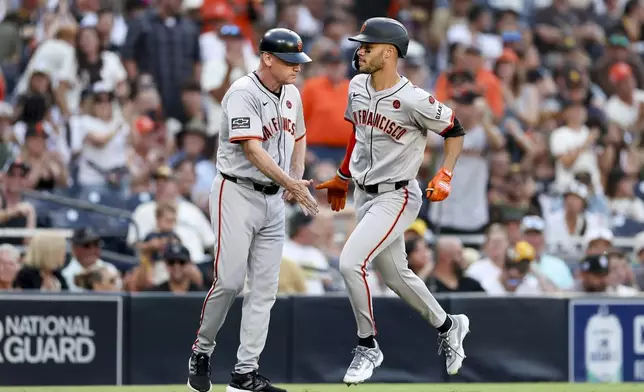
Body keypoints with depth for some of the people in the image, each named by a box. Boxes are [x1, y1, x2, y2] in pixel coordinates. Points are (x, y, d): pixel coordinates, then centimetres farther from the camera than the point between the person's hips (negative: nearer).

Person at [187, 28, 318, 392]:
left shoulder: (292, 94, 9)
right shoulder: (244, 94, -16)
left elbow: (298, 137, 24)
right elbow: (253, 149, -26)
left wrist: (297, 179, 6)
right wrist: (291, 184, -37)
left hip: (274, 199, 7)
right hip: (238, 194, -7)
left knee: (265, 287, 2)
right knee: (229, 280, -11)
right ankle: (202, 351, 12)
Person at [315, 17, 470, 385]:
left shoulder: (414, 100, -22)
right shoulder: (357, 87, 0)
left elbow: (455, 131, -10)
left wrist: (445, 176, -20)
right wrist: (342, 177, 24)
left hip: (396, 196, -8)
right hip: (364, 194, 8)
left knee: (350, 262, -20)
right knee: (396, 275, 17)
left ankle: (368, 347, -4)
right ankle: (448, 326, 39)